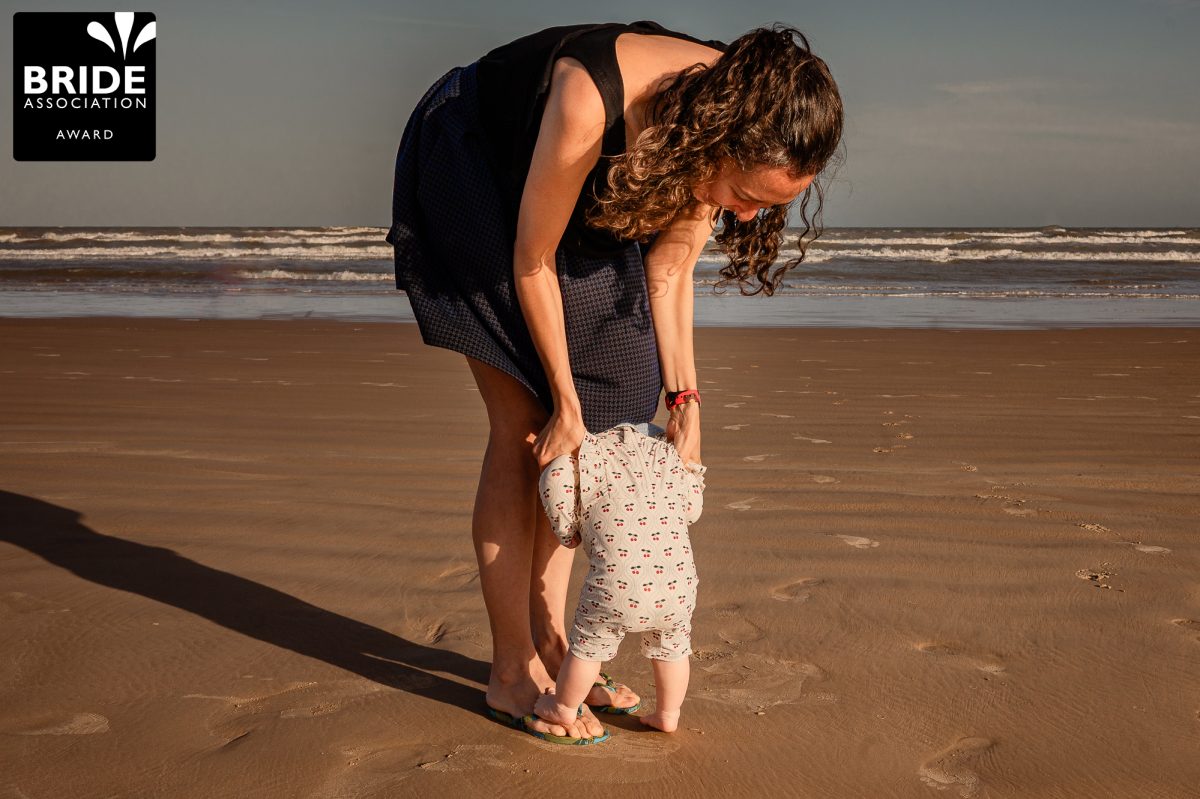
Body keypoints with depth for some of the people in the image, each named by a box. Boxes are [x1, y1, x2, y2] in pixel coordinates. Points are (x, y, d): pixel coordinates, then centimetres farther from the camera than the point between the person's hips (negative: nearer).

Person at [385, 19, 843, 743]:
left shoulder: (735, 123, -22)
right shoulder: (591, 102, -41)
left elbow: (669, 271, -9)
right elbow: (531, 262, -27)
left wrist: (685, 401, -10)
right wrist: (566, 401, -19)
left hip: (587, 198, 6)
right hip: (470, 165, -6)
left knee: (575, 433, 0)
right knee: (527, 427, -11)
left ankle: (551, 641, 11)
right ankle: (511, 673, -3)